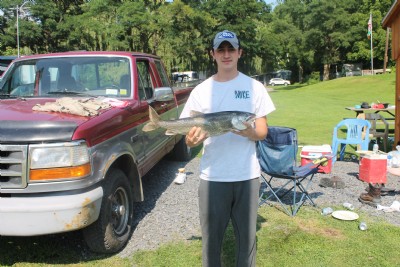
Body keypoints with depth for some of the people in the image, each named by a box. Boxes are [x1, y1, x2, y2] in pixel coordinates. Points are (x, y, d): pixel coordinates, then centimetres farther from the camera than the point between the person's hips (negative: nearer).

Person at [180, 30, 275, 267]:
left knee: (247, 236, 11)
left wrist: (249, 132, -20)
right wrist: (193, 139, -22)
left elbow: (263, 132, 3)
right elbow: (189, 139, 2)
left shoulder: (254, 87, 2)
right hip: (212, 177, 1)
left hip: (247, 176, 0)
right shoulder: (201, 91, 3)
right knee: (211, 237, 11)